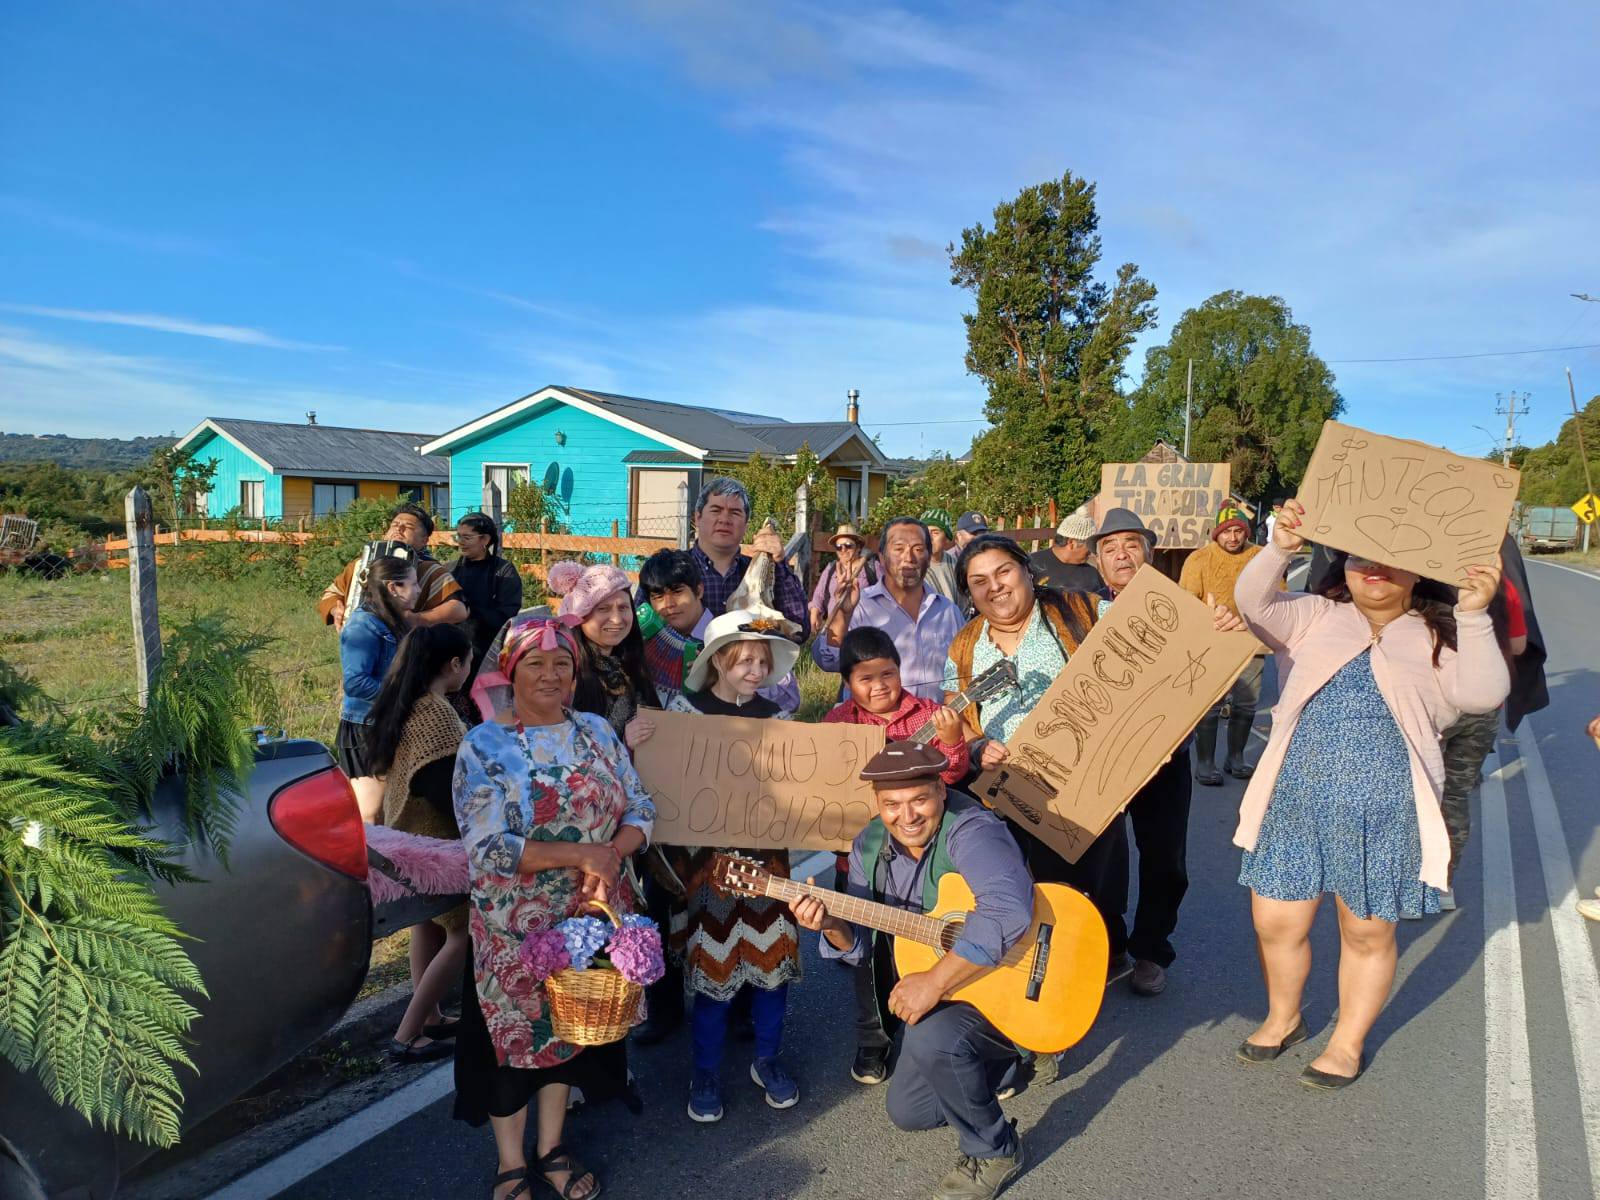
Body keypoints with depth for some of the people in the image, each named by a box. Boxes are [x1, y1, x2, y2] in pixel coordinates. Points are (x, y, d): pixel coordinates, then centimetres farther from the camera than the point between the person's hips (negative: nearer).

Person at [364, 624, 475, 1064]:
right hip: (436, 839, -10)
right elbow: (443, 786, -27)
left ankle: (430, 1019, 31)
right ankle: (406, 1036, 3)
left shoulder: (401, 703, 4)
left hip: (408, 831, 10)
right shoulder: (436, 713, -24)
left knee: (429, 920, 20)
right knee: (464, 932, 1)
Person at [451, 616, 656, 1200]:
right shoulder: (483, 747, -14)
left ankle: (551, 1147, 40)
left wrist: (610, 854, -20)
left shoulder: (596, 731, -1)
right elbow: (488, 848, -22)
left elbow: (640, 809, 0)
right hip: (515, 925, -4)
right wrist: (581, 853, -25)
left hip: (590, 915, 4)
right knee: (514, 1032, 11)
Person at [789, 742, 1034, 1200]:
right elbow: (864, 944, 2)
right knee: (907, 1111, 17)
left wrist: (934, 983, -40)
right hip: (939, 999, 8)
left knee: (930, 1039, -34)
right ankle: (1014, 1061, 35)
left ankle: (994, 1151, -6)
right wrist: (833, 927, -21)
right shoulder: (869, 846, -5)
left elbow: (1008, 913, -47)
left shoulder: (970, 831, -29)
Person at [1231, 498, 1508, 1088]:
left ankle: (1347, 1042, 36)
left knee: (1367, 932, 13)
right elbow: (1252, 603, -10)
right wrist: (1279, 549, -27)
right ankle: (1283, 1018, 36)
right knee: (1275, 924, 8)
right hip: (1295, 802, 1)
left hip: (1383, 812, -1)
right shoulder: (1315, 617, 6)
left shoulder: (1436, 637, 3)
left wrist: (1473, 616, -26)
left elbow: (1483, 694, -14)